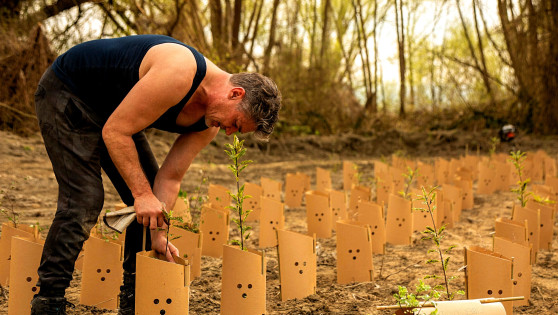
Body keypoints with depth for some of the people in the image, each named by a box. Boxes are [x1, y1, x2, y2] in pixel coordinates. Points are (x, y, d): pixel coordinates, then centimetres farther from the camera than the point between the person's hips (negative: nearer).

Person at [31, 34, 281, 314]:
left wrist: (157, 235, -12)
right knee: (84, 199, -19)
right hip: (66, 92, -9)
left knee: (148, 200, 4)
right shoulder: (180, 73, -35)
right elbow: (114, 132, -30)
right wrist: (142, 193, -29)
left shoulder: (208, 125, -7)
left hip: (111, 107, 9)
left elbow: (170, 178, -4)